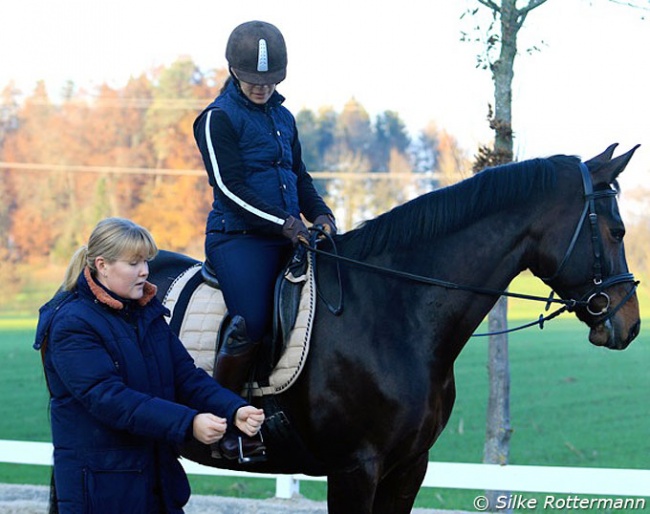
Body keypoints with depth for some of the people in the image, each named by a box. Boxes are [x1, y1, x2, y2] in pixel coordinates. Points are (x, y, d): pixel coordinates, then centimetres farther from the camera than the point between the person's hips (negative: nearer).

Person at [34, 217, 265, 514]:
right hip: (100, 483, -7)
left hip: (159, 475, 7)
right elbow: (108, 398, -25)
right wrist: (188, 423, -33)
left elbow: (185, 374, 4)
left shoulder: (147, 313, 10)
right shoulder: (71, 324, -15)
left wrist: (234, 411, -15)